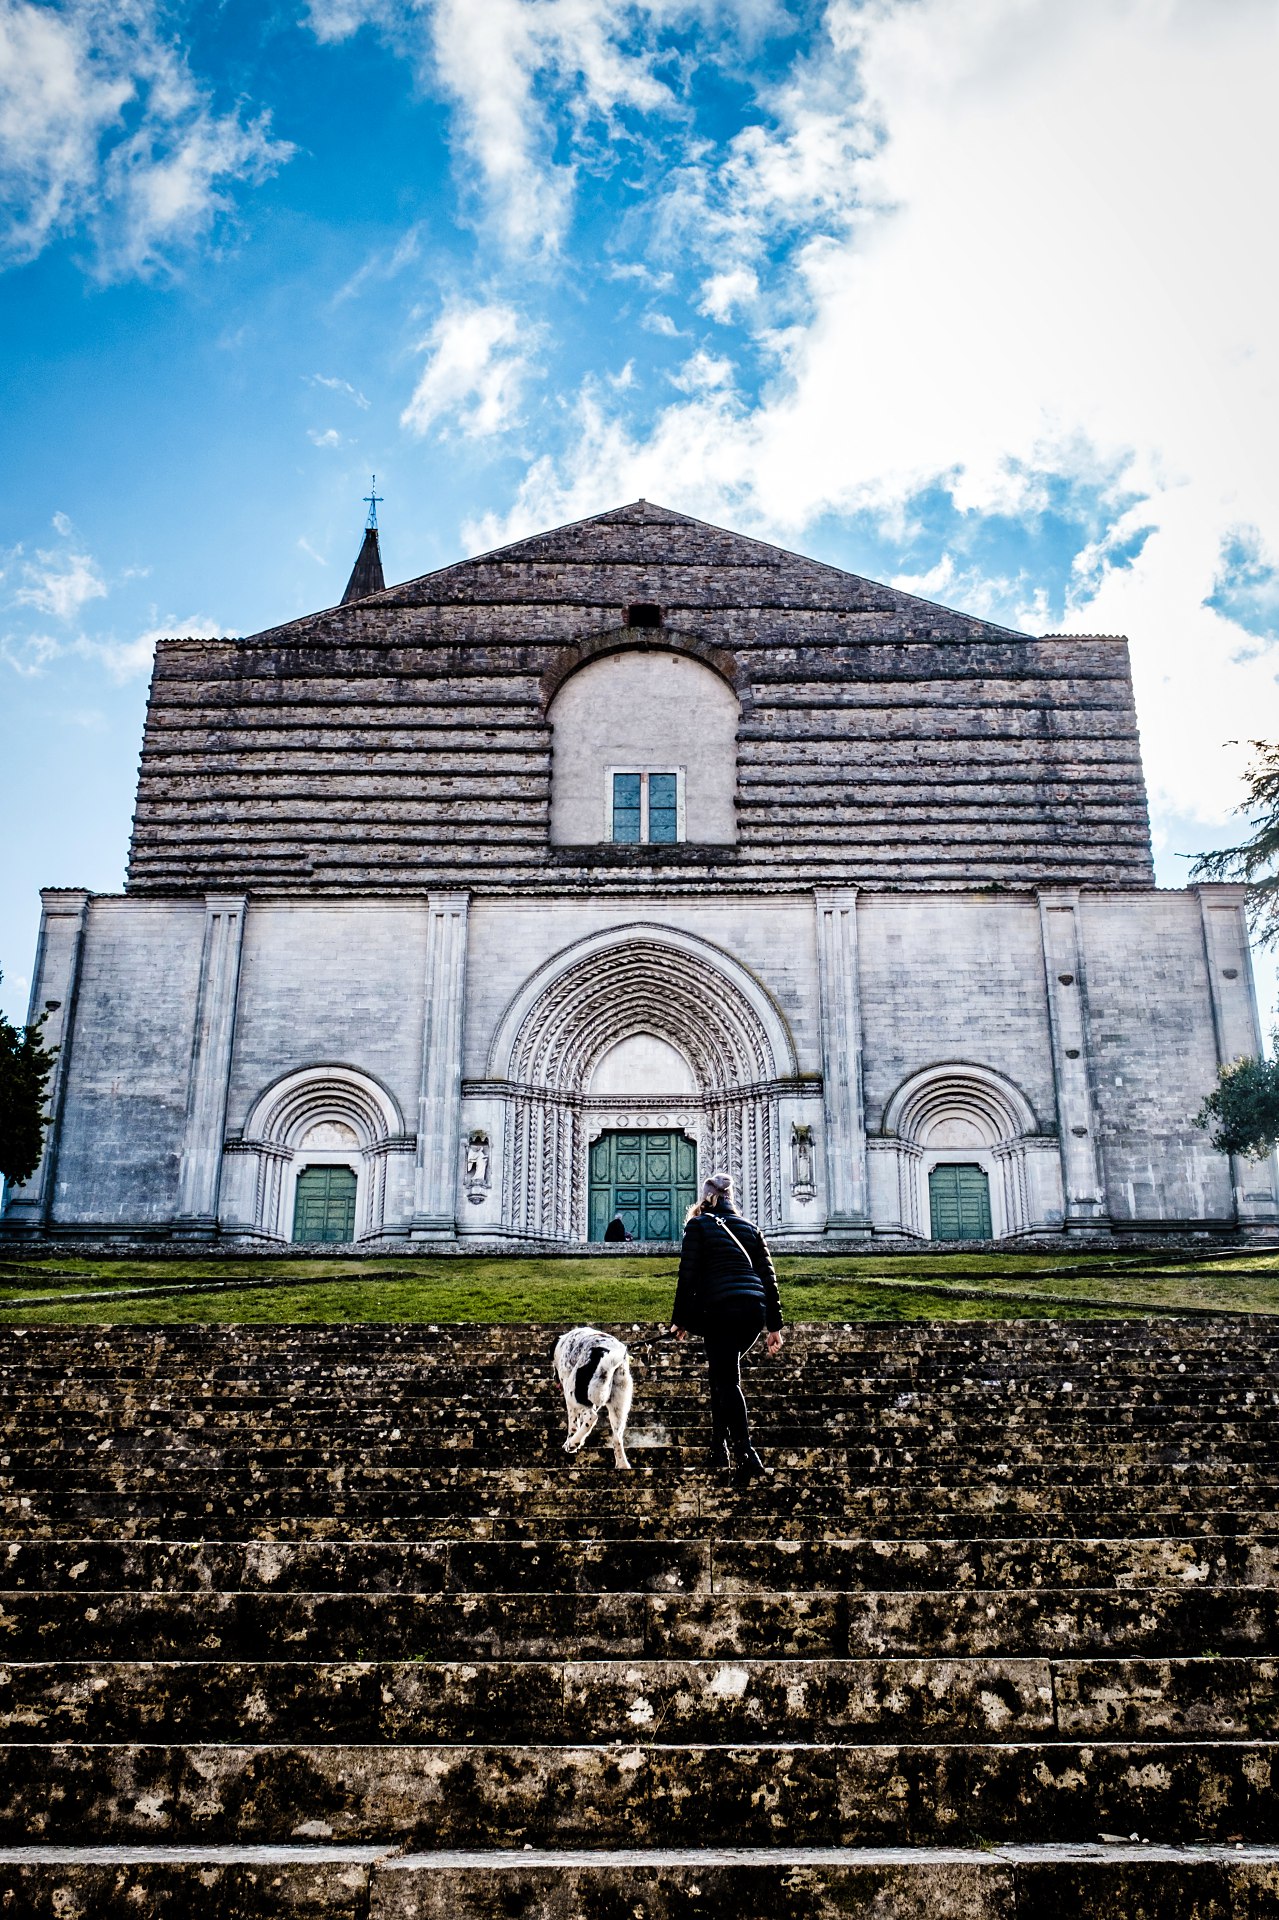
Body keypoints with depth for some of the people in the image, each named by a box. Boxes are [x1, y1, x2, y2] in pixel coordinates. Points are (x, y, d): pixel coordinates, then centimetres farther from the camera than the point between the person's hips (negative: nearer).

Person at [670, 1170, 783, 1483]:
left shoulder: (698, 1225, 6)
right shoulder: (749, 1228, 19)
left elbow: (688, 1276, 0)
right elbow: (768, 1277, 15)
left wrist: (680, 1320, 7)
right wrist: (774, 1325, 17)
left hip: (720, 1310, -5)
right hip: (755, 1311, 5)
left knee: (728, 1381, -4)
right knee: (721, 1371, 23)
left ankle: (746, 1454, -19)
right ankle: (719, 1445, 22)